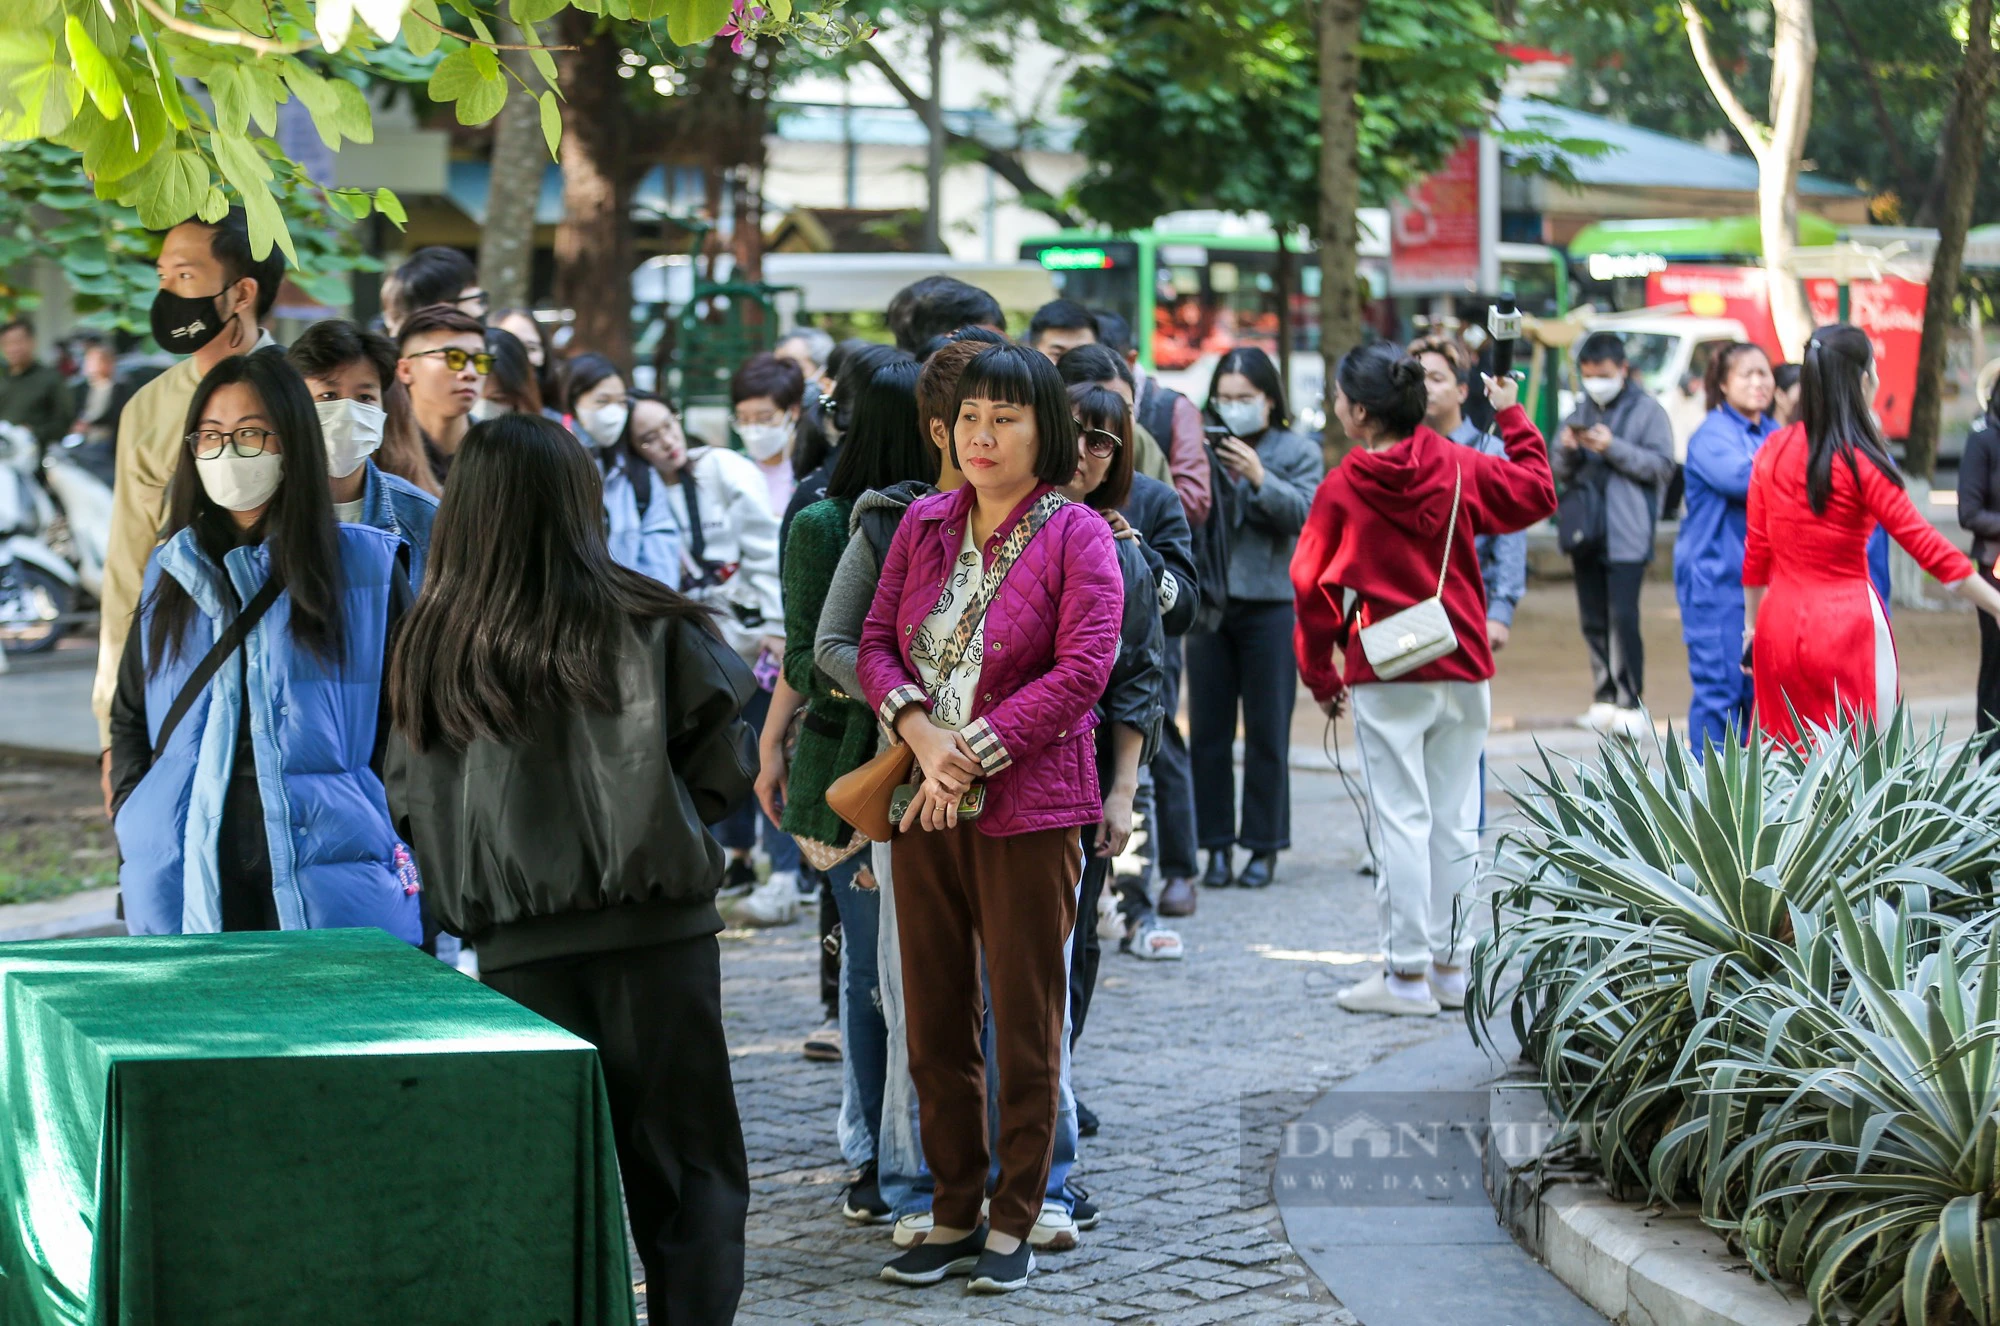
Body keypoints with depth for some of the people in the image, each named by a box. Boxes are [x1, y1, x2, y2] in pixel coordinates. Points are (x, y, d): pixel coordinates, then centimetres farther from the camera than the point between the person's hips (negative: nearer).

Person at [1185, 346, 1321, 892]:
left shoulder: (1297, 452, 4)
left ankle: (1264, 846, 9)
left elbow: (1305, 515, -8)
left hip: (1270, 605, -2)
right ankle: (1216, 846, 10)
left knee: (1267, 732, 2)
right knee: (1208, 730, 3)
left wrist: (1259, 478, -18)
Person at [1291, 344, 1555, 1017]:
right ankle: (1451, 965, 15)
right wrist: (1513, 418, 25)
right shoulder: (1459, 466, 0)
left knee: (1400, 820, -1)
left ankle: (1407, 973, -2)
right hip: (1462, 668, 4)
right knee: (1455, 820, 10)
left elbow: (1313, 587, -3)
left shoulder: (1343, 488, -8)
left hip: (1386, 673, -4)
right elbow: (1536, 494, 14)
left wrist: (1321, 674, 9)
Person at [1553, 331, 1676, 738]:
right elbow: (1559, 471, 17)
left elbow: (1662, 466, -8)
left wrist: (1614, 448, -17)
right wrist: (1566, 449, -5)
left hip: (1627, 533, -6)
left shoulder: (1647, 411, 0)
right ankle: (1604, 700, 14)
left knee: (1622, 617, -13)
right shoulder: (1582, 411, 16)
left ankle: (1630, 704, -10)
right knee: (1593, 620, 8)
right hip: (1586, 532, 6)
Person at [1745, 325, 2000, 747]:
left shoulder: (1773, 452, 4)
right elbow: (1928, 547, -10)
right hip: (1847, 624, -5)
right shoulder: (1861, 461, -11)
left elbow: (1756, 552, 9)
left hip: (1780, 620, 5)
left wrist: (1751, 626, 21)